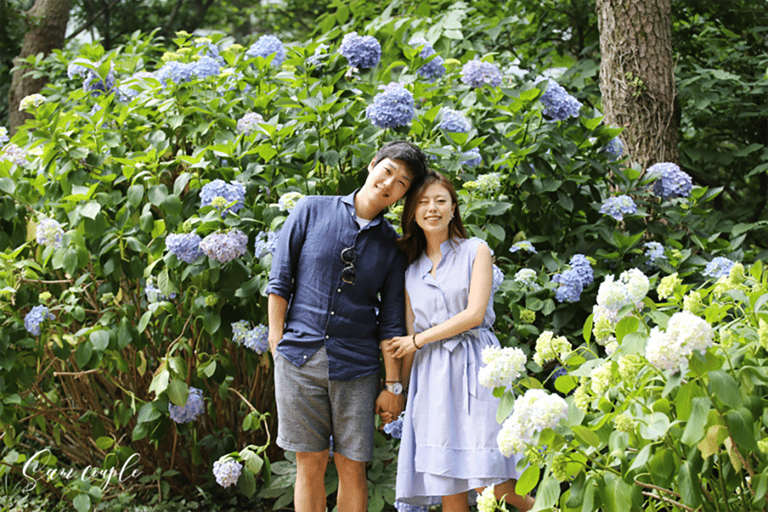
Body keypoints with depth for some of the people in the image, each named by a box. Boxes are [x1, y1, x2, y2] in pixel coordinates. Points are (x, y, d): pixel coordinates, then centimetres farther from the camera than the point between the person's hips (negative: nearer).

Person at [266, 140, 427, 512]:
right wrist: (277, 343, -1)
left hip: (355, 367, 1)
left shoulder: (391, 246, 8)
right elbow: (280, 281, 4)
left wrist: (394, 385, 4)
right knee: (310, 464, 3)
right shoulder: (312, 211, 5)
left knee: (351, 467, 2)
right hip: (300, 357, -1)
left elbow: (391, 323, 8)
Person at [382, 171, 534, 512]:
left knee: (487, 483, -12)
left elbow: (474, 314, -5)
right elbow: (409, 337, 16)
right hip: (431, 373, 4)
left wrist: (419, 340, 0)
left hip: (474, 366, -3)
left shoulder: (475, 251, 5)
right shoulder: (411, 270, 15)